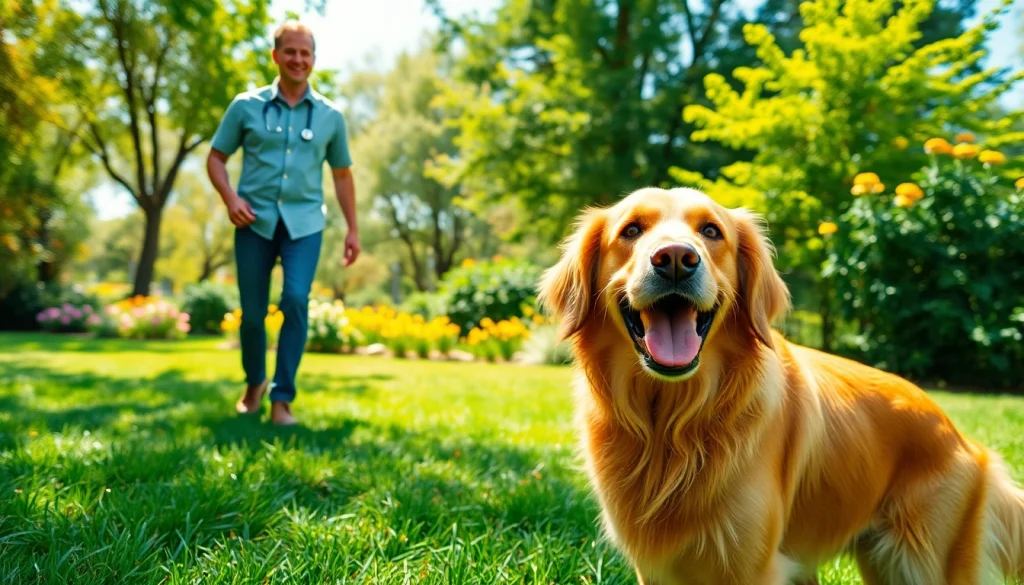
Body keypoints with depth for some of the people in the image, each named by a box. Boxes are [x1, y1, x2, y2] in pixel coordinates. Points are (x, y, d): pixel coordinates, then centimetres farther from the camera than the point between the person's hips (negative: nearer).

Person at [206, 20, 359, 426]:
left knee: (296, 300, -19)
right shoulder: (246, 106, 3)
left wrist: (353, 228, 8)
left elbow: (342, 174, 13)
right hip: (255, 220, 0)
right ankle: (254, 383, 33)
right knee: (252, 312, 5)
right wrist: (230, 198, -10)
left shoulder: (330, 116, 6)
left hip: (305, 222, 0)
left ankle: (282, 398, -7)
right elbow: (216, 157, 7)